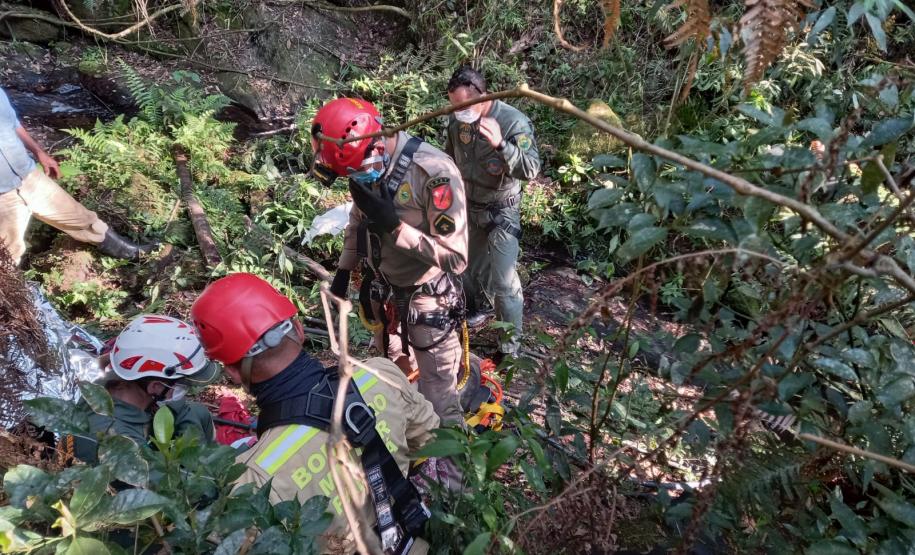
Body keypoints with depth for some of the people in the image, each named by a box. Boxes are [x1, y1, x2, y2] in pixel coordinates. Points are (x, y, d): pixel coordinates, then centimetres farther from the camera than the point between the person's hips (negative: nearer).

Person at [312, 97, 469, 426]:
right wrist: (343, 271, 14)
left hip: (428, 298, -7)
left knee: (438, 395, 5)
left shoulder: (435, 172, -29)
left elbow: (455, 258, -29)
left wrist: (394, 225, -32)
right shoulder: (369, 164, -7)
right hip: (385, 289, 7)